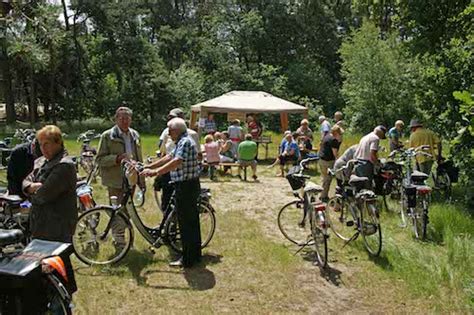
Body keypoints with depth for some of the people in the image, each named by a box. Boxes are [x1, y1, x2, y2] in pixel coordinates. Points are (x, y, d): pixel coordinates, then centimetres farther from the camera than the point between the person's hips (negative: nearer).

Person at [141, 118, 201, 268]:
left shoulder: (185, 142, -18)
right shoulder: (182, 142, 16)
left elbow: (177, 162, -31)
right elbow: (169, 157, 17)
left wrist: (155, 172, -35)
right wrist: (149, 166, 14)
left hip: (186, 186, -11)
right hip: (188, 186, 11)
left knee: (186, 223, -3)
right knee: (192, 221, 16)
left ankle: (187, 259, 6)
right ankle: (195, 255, 27)